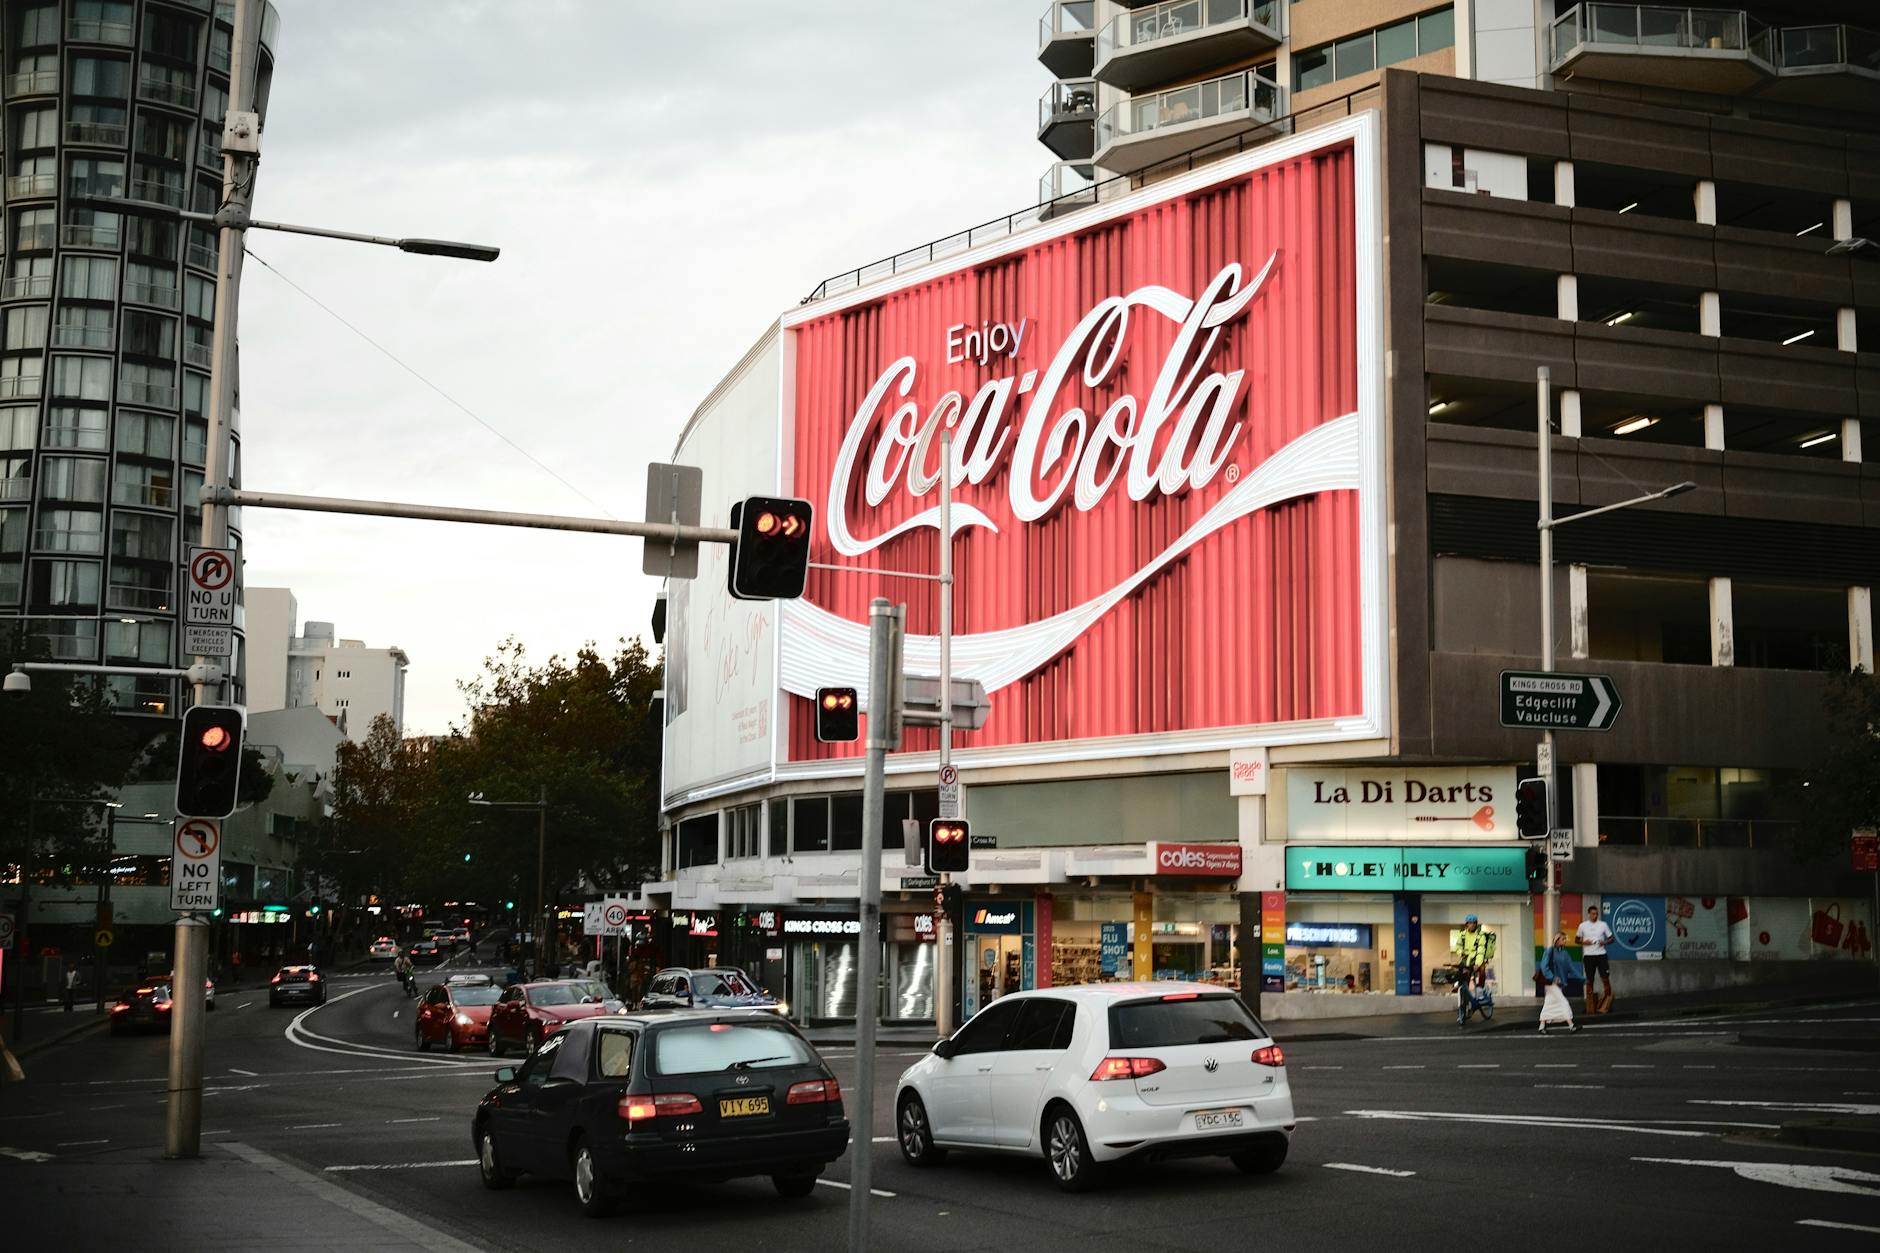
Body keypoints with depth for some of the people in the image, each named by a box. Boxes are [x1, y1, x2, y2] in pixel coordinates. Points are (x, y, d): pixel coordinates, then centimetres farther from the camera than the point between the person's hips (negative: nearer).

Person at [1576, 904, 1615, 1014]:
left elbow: (1611, 939, 10)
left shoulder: (1603, 925, 5)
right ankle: (1590, 1007, 9)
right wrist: (1584, 942, -8)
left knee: (1606, 978, -4)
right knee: (1589, 980, 4)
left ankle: (1607, 1004, 6)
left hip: (1601, 954, 0)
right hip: (1588, 955, 0)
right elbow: (1577, 940, 12)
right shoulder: (1583, 926, 4)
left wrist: (1605, 942, -11)